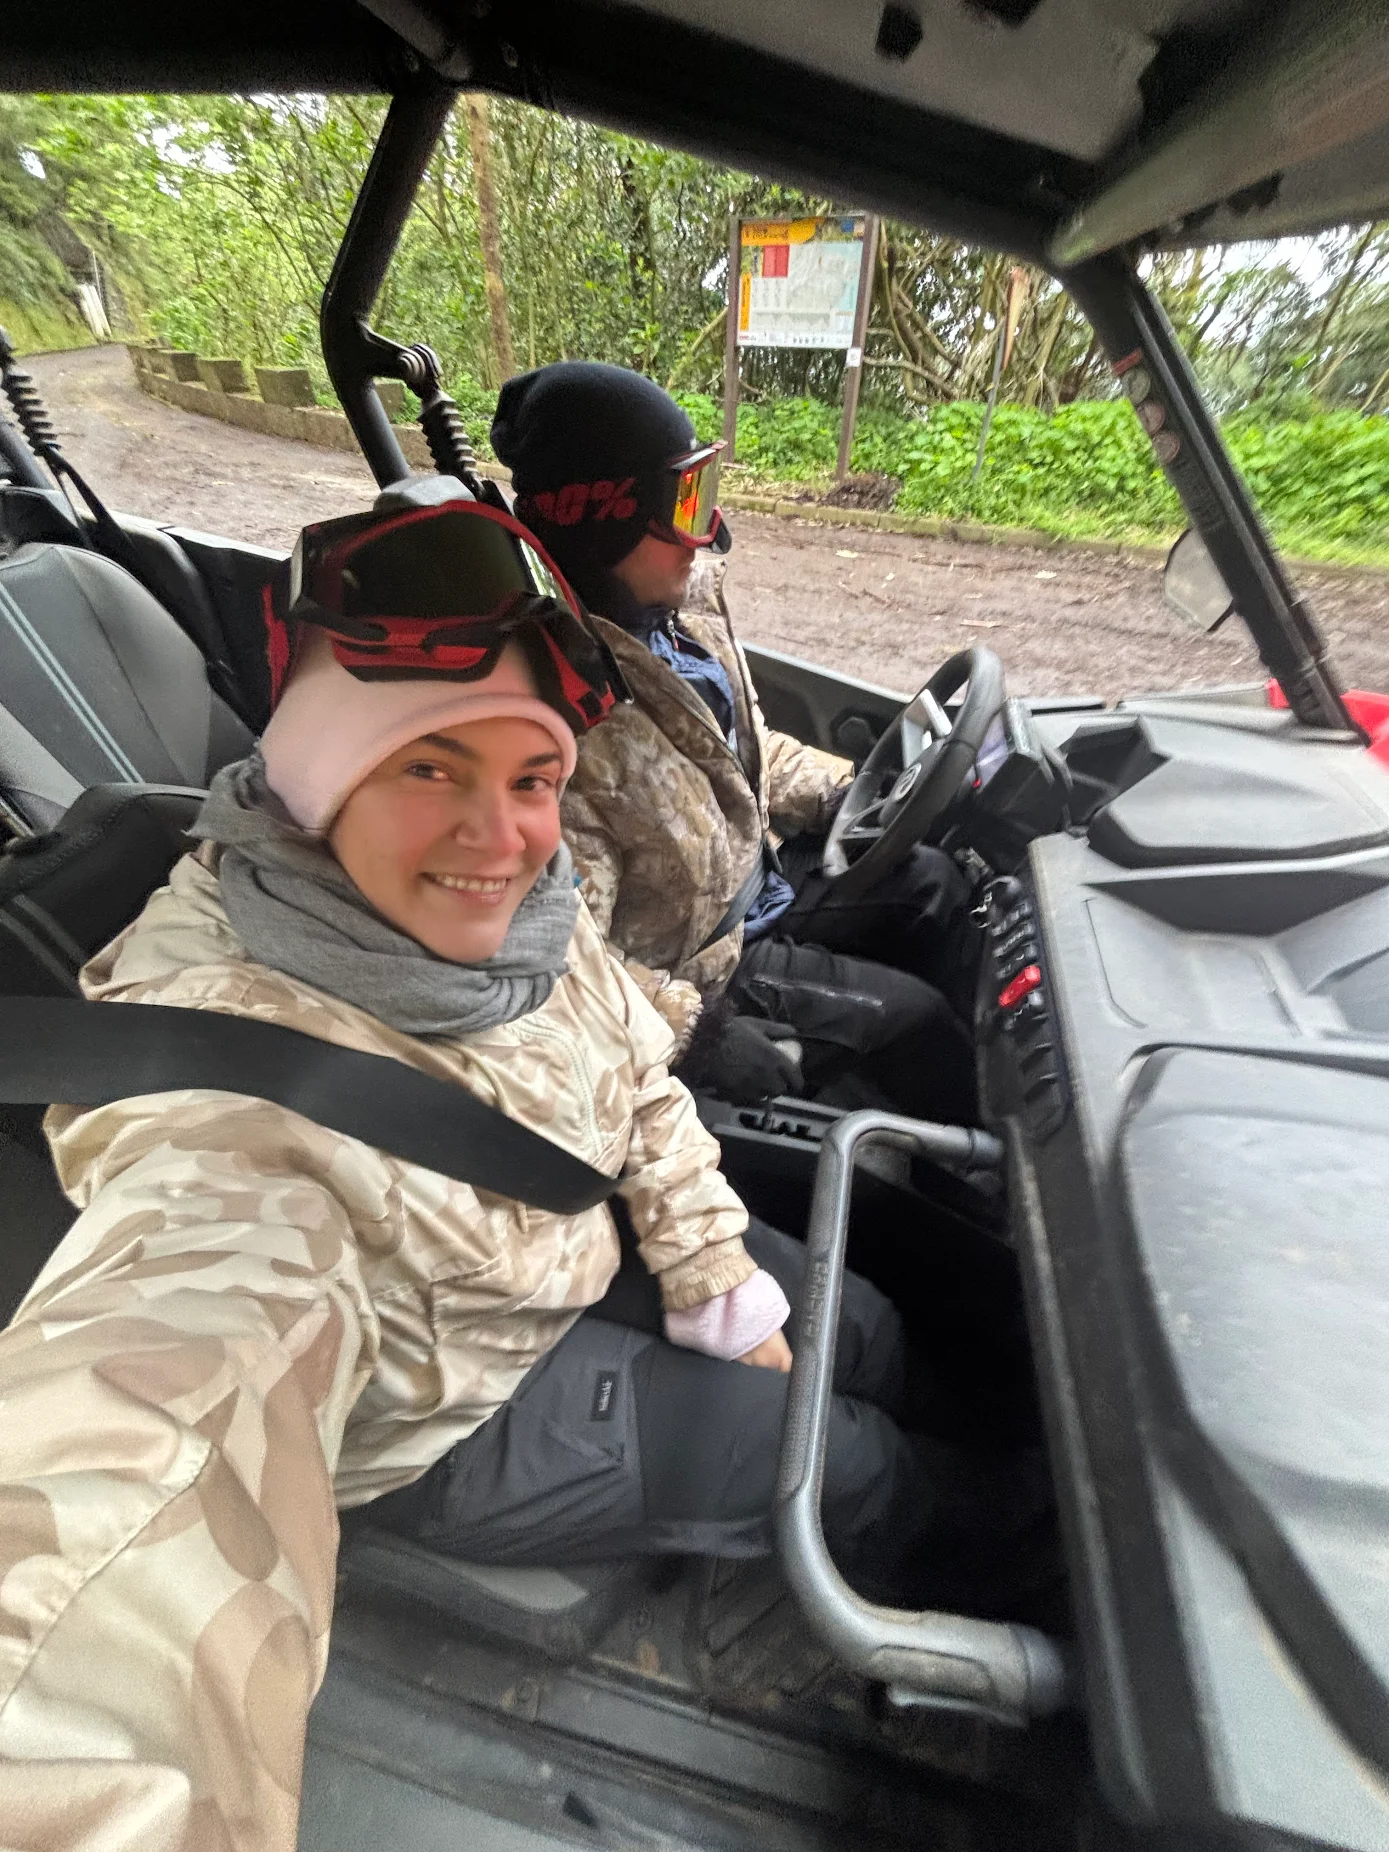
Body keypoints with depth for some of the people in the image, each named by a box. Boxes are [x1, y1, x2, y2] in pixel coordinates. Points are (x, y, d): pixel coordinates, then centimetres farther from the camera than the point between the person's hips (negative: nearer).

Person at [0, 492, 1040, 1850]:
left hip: (598, 1253, 6)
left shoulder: (518, 899, -15)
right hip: (468, 1409, -5)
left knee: (871, 1340, 17)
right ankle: (962, 1529, 46)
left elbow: (641, 1085, -4)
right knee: (858, 1469, 6)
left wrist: (721, 1284, -3)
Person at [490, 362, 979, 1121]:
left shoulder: (675, 620, -4)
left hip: (758, 875, 9)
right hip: (699, 960, -8)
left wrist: (850, 793, 3)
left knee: (931, 881, 11)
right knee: (908, 1015, -3)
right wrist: (696, 1026, -29)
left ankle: (972, 1075, 31)